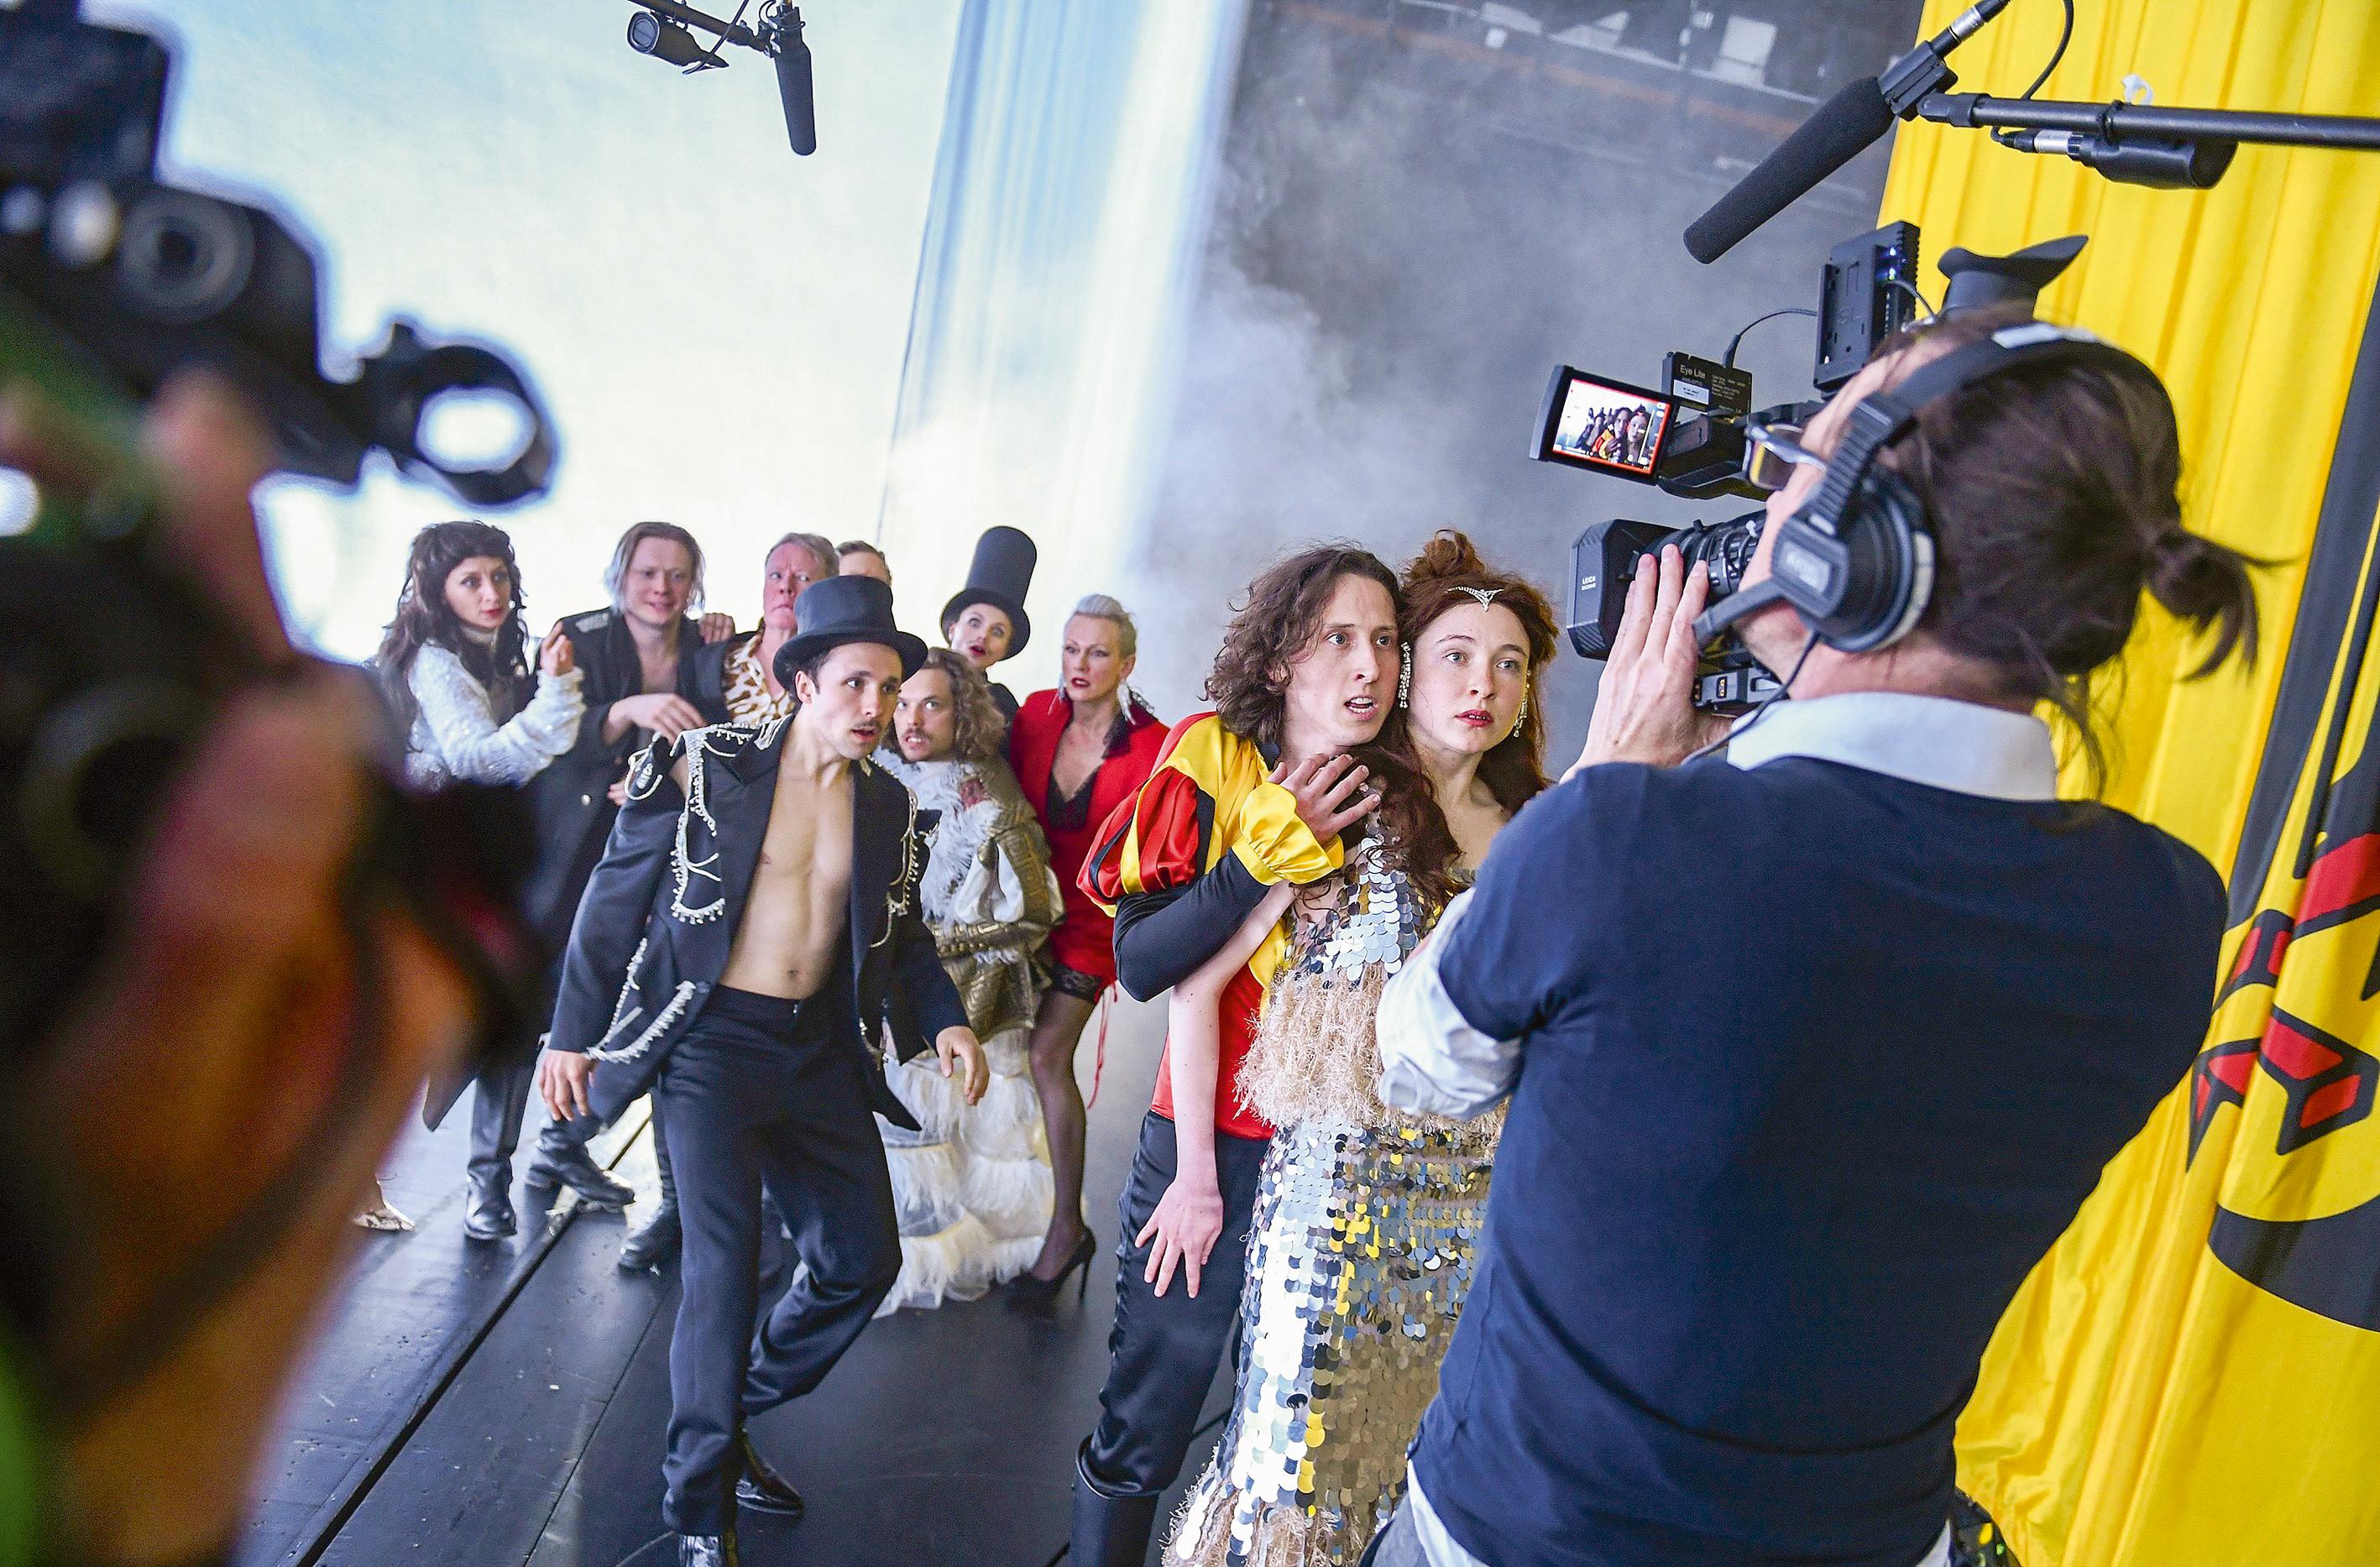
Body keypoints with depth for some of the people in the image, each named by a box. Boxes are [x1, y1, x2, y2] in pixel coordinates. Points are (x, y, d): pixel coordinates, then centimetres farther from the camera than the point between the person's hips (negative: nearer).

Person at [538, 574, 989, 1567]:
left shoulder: (888, 805, 6)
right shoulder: (707, 769, -8)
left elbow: (900, 929, 17)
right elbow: (615, 898, -3)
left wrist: (945, 1017, 2)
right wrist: (572, 1033, -3)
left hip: (821, 1048, 6)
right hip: (713, 1040, -5)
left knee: (863, 1260, 8)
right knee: (724, 1268, -10)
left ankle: (726, 1419, 30)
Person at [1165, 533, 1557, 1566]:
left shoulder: (1535, 832, 6)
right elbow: (1196, 981, -6)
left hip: (1476, 1196, 4)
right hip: (1341, 1176, -4)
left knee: (1405, 1451, 16)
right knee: (1292, 1453, 6)